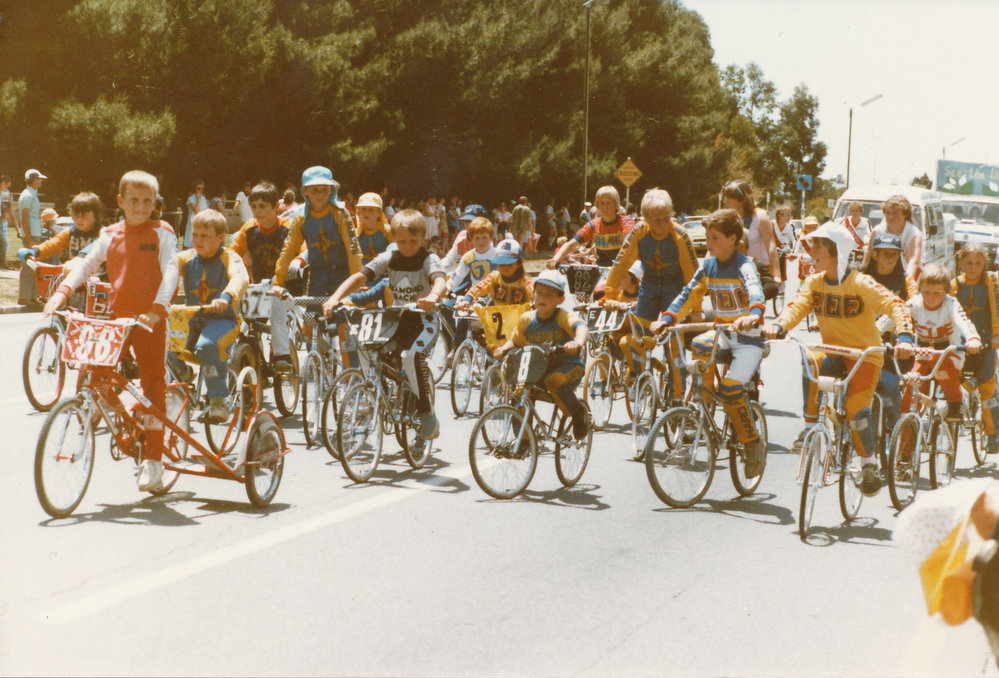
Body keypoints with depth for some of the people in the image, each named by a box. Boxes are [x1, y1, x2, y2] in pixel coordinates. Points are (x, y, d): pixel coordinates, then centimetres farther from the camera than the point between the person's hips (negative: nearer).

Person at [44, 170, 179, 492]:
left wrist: (158, 308, -27)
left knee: (153, 383, -4)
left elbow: (170, 272, -12)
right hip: (117, 316, 4)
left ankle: (153, 457, 3)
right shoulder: (110, 235, 10)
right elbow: (86, 265, 6)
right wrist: (62, 292, -12)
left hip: (149, 318, -4)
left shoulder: (161, 233, -2)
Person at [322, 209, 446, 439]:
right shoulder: (388, 259, 3)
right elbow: (359, 277, -7)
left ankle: (426, 410, -18)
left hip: (424, 321, -6)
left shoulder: (429, 259, -9)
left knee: (411, 355, -32)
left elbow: (439, 280, -29)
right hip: (398, 319, 6)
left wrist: (433, 296, -54)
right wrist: (335, 298, -24)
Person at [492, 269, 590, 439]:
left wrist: (578, 342, -53)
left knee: (554, 379, -37)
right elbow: (515, 339, 9)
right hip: (539, 367, 5)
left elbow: (580, 326, -31)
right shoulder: (527, 319, 1)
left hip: (569, 366, -5)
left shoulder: (564, 317, -12)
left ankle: (577, 413, -12)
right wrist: (503, 348, -14)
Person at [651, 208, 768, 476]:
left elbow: (755, 292, -35)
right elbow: (689, 294, 3)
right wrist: (667, 318, -12)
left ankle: (754, 444, -3)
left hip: (748, 336, -6)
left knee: (731, 387, -21)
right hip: (722, 331, 6)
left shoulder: (744, 265, -16)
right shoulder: (708, 265, 3)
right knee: (698, 346, -25)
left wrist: (754, 315, -56)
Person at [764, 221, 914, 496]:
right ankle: (810, 427, -19)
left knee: (856, 410, -19)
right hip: (833, 351, 4)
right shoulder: (814, 282, 0)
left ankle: (869, 464, 4)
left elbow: (895, 306, -20)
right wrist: (778, 325, -34)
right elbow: (797, 306, -12)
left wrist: (904, 337, -37)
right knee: (809, 363, -31)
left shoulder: (860, 284, -16)